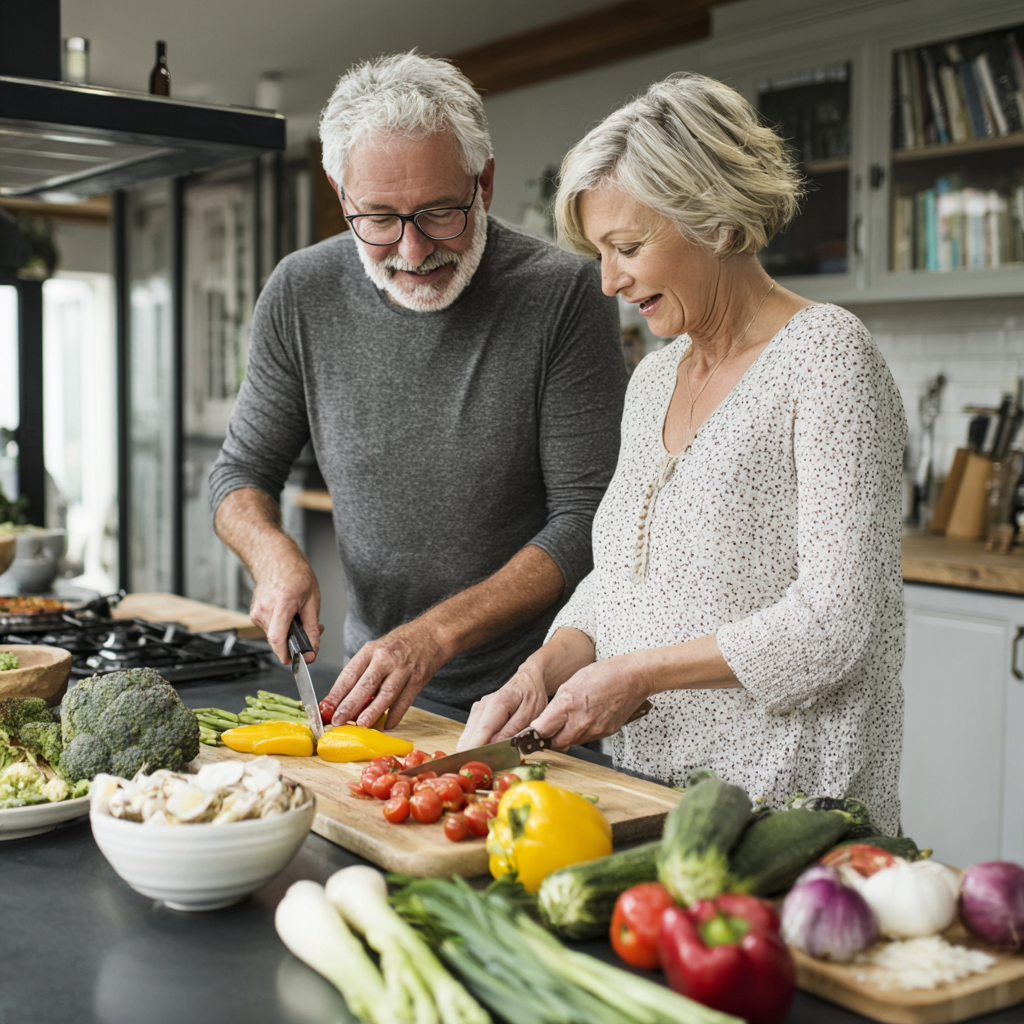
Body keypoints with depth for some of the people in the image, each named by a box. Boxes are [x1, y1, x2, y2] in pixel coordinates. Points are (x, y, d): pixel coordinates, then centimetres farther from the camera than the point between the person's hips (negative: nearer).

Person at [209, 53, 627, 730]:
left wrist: (436, 633, -24)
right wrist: (273, 553, -15)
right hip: (376, 678, 4)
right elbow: (242, 471, 8)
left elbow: (587, 521, -15)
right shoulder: (301, 296, -4)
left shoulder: (564, 293, -15)